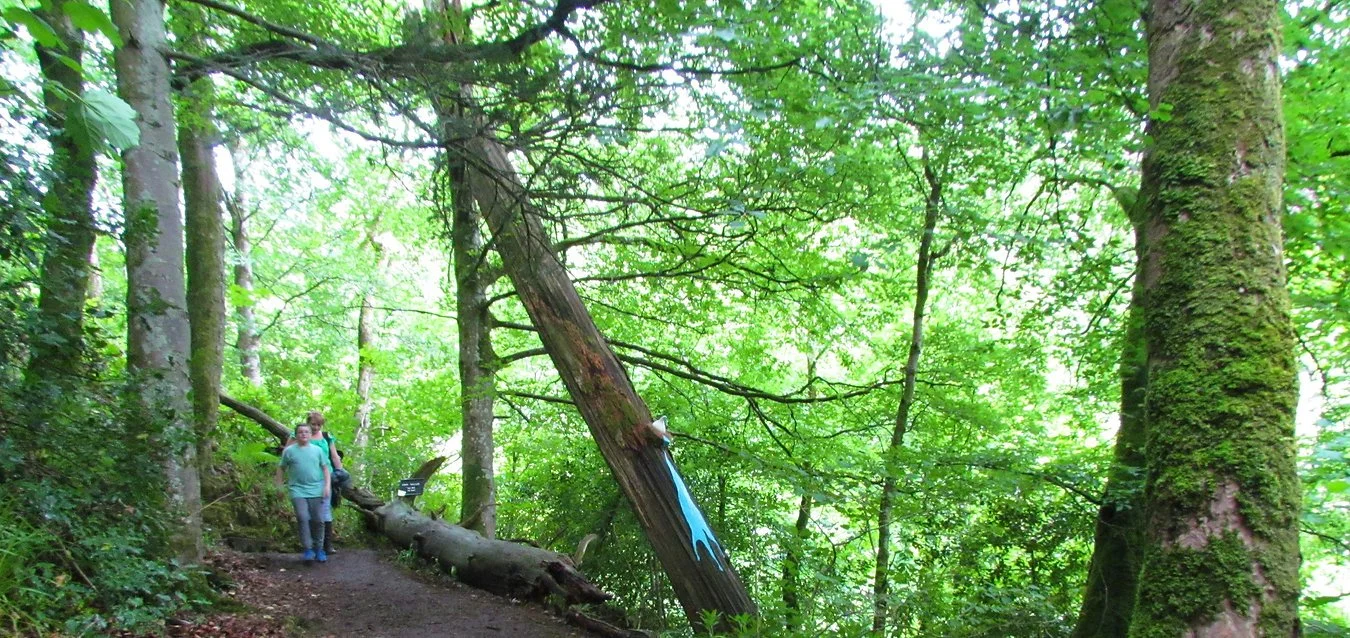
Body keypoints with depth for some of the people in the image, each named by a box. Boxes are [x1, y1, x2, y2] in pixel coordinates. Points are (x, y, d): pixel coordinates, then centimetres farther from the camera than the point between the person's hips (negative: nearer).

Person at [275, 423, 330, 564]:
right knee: (303, 518, -13)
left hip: (316, 490, 1)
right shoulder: (289, 451, 3)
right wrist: (279, 486, 4)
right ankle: (308, 550, -5)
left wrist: (327, 486, 0)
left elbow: (325, 468, 9)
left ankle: (318, 549, 16)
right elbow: (281, 468, 10)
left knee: (318, 520, 3)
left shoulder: (317, 450, 6)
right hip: (298, 490, -1)